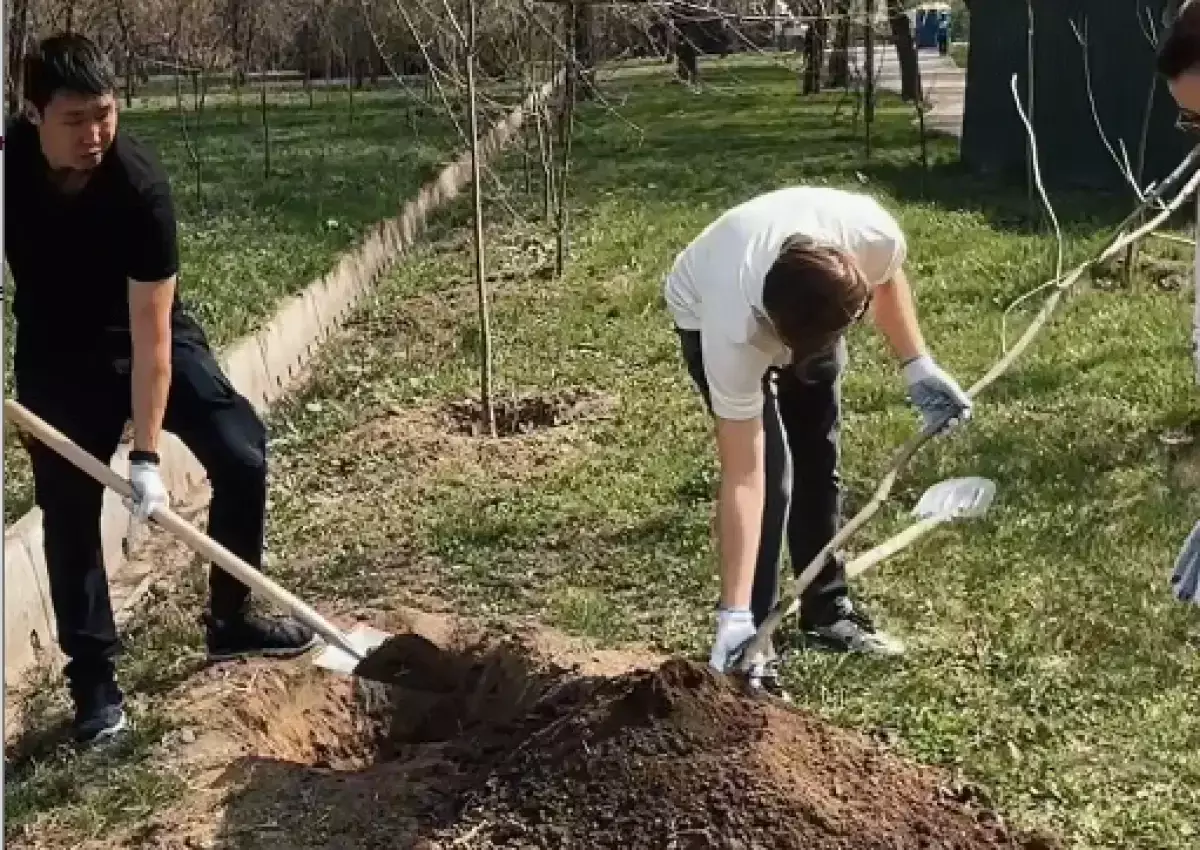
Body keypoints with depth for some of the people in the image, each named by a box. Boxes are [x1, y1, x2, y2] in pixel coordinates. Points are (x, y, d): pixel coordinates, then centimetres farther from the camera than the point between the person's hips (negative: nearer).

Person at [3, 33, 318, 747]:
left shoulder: (141, 186, -31)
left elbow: (149, 331, -30)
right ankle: (95, 682, 11)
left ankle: (231, 621, 10)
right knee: (69, 508, 0)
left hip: (144, 331, -1)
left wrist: (148, 454, -31)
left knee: (244, 455, -10)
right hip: (57, 350, 1)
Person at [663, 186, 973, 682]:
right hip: (706, 316, -4)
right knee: (771, 471, -18)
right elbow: (743, 479, -40)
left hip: (813, 308, 4)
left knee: (818, 460, 9)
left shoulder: (872, 232, -39)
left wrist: (918, 367, -11)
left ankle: (828, 610, 27)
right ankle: (751, 640, -5)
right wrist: (733, 614, -40)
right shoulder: (734, 336, -46)